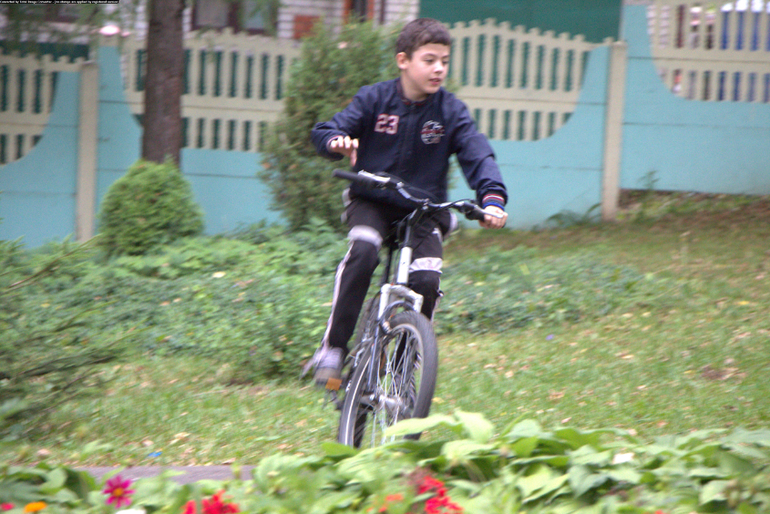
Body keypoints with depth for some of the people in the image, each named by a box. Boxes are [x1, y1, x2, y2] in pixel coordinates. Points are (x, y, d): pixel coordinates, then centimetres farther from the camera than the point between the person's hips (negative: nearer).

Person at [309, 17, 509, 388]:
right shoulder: (375, 99, -5)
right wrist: (338, 141, -35)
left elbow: (478, 156, -11)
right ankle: (333, 348, -26)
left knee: (426, 280, -21)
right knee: (363, 250, -32)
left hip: (425, 209, 1)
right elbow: (324, 131, -10)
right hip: (371, 201, -1)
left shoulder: (451, 111, -4)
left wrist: (493, 198, -30)